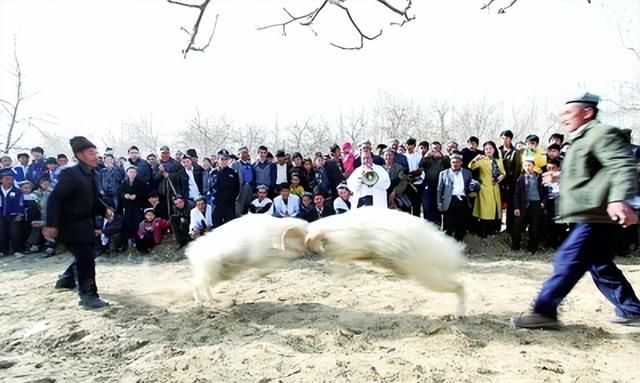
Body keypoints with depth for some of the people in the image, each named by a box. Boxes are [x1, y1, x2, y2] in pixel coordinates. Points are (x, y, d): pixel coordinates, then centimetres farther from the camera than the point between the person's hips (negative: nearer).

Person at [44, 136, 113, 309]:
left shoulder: (92, 174, 8)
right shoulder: (70, 174, -18)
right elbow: (55, 199, -23)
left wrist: (104, 210, 1)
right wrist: (51, 224, -29)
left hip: (86, 223, 9)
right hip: (72, 224, -9)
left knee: (86, 256, 21)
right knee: (86, 258, -9)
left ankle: (66, 279, 44)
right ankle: (88, 295, 3)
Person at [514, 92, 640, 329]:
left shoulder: (602, 134, -10)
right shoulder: (582, 139, 22)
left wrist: (619, 198, -39)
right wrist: (561, 177, 23)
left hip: (597, 215, -11)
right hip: (590, 215, 11)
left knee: (568, 261, -12)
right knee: (599, 265, 17)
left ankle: (544, 312, -9)